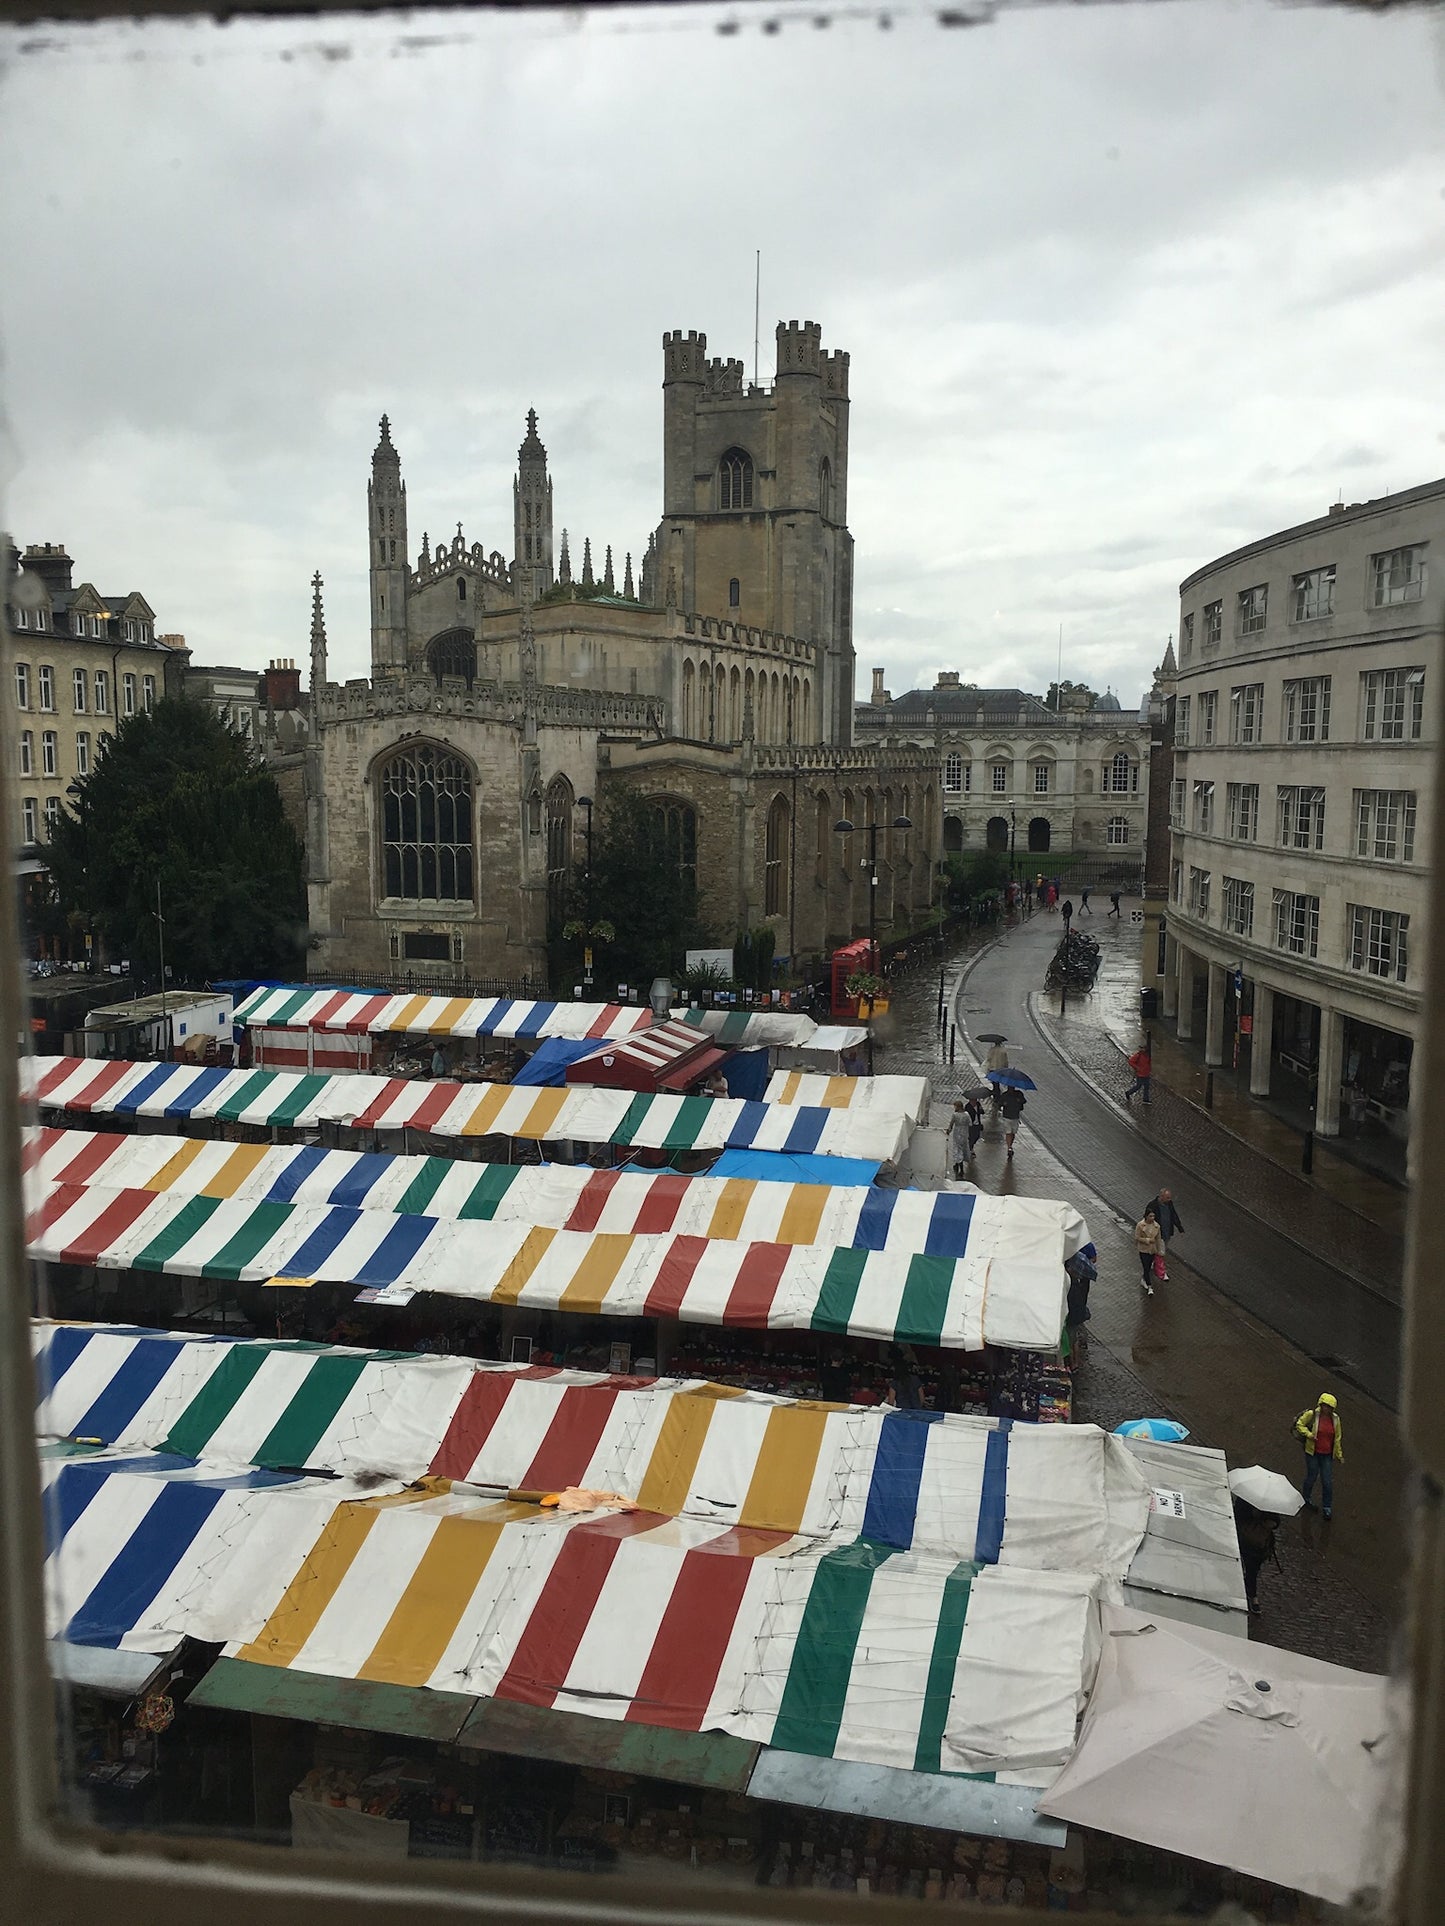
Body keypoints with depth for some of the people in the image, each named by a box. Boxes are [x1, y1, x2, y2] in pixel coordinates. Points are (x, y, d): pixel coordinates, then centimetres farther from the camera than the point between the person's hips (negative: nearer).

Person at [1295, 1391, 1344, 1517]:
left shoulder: (1335, 1419, -2)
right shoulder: (1312, 1415, -13)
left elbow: (1337, 1438, 7)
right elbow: (1299, 1424, -3)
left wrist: (1339, 1455, 11)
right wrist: (1309, 1434, -18)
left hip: (1327, 1455, 3)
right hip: (1313, 1453, -3)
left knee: (1327, 1482, 4)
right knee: (1312, 1477, 11)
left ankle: (1327, 1507, 20)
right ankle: (1306, 1498, 39)